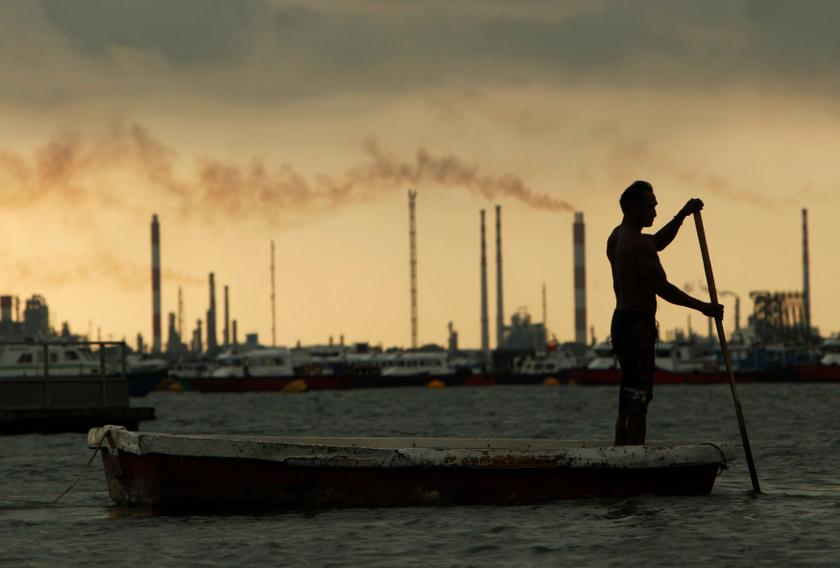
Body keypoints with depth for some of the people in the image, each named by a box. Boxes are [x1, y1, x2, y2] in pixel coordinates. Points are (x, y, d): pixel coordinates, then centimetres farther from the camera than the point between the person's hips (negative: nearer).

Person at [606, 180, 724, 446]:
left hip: (621, 321, 10)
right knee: (637, 402, -11)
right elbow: (662, 289, -17)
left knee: (627, 403, 13)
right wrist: (703, 307, -10)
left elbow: (658, 241, 29)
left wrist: (682, 215, 17)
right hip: (638, 324, -10)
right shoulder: (639, 244, -15)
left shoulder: (617, 237, 14)